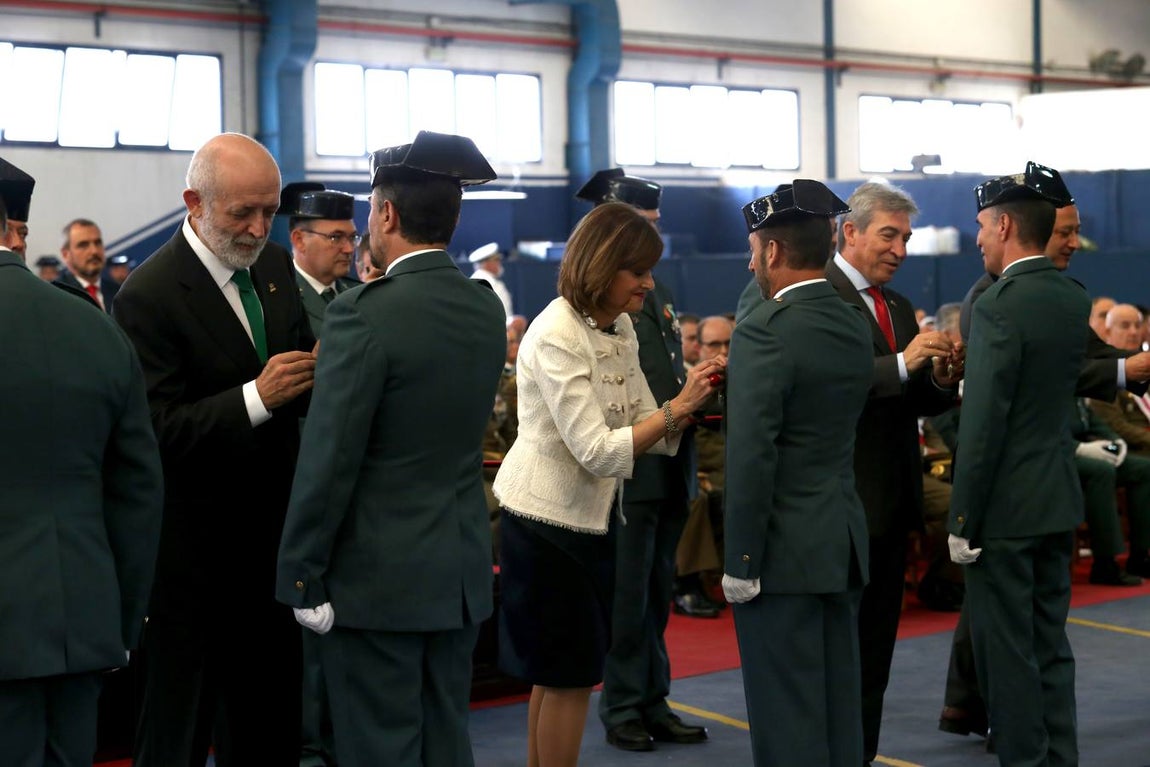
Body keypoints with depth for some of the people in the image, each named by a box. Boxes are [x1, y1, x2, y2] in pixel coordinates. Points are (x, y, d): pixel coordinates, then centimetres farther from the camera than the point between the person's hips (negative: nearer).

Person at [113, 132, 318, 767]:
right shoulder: (148, 295, -18)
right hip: (191, 550, -7)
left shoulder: (275, 267, 5)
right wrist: (256, 397, -32)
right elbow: (156, 431, -22)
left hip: (271, 532, 7)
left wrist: (317, 373, -10)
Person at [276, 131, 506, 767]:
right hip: (462, 572, 7)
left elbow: (328, 462, -17)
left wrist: (302, 578, -9)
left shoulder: (364, 314, -17)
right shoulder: (487, 309, 5)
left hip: (379, 578, -7)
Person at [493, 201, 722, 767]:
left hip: (594, 515, 9)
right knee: (570, 671, -1)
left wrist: (691, 401, -13)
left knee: (558, 670, 16)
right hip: (549, 518, -8)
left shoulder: (620, 328, 5)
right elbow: (597, 451, -26)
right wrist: (677, 407, -26)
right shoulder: (555, 336, -21)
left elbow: (649, 434, 4)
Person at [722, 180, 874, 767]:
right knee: (839, 705, 16)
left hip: (785, 548, -8)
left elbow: (751, 456, -20)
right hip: (844, 543, 8)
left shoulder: (763, 331, -16)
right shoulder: (855, 324, 8)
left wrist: (740, 561, -14)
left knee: (786, 716, 0)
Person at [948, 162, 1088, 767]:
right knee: (1050, 644, 16)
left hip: (1007, 506, -8)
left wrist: (962, 521, -14)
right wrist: (966, 381, 16)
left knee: (1007, 650, 0)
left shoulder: (998, 307, -18)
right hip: (1059, 497, 8)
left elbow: (983, 425, -19)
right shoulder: (1075, 301, 7)